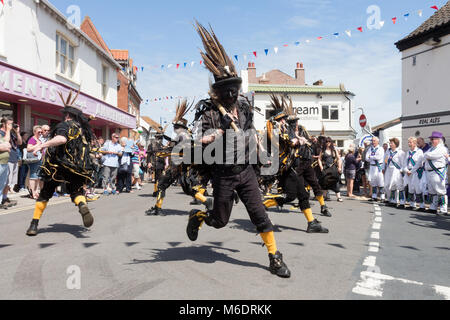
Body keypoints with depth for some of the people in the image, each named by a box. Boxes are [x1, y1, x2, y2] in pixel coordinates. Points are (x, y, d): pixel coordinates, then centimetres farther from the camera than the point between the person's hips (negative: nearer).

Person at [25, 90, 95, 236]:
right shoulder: (83, 128, 16)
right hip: (77, 170, 4)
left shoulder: (65, 125, -4)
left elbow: (62, 139, -26)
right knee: (76, 191, 9)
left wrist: (42, 145, -27)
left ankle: (34, 224, 13)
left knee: (45, 194, 12)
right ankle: (82, 205, -27)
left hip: (59, 166, -4)